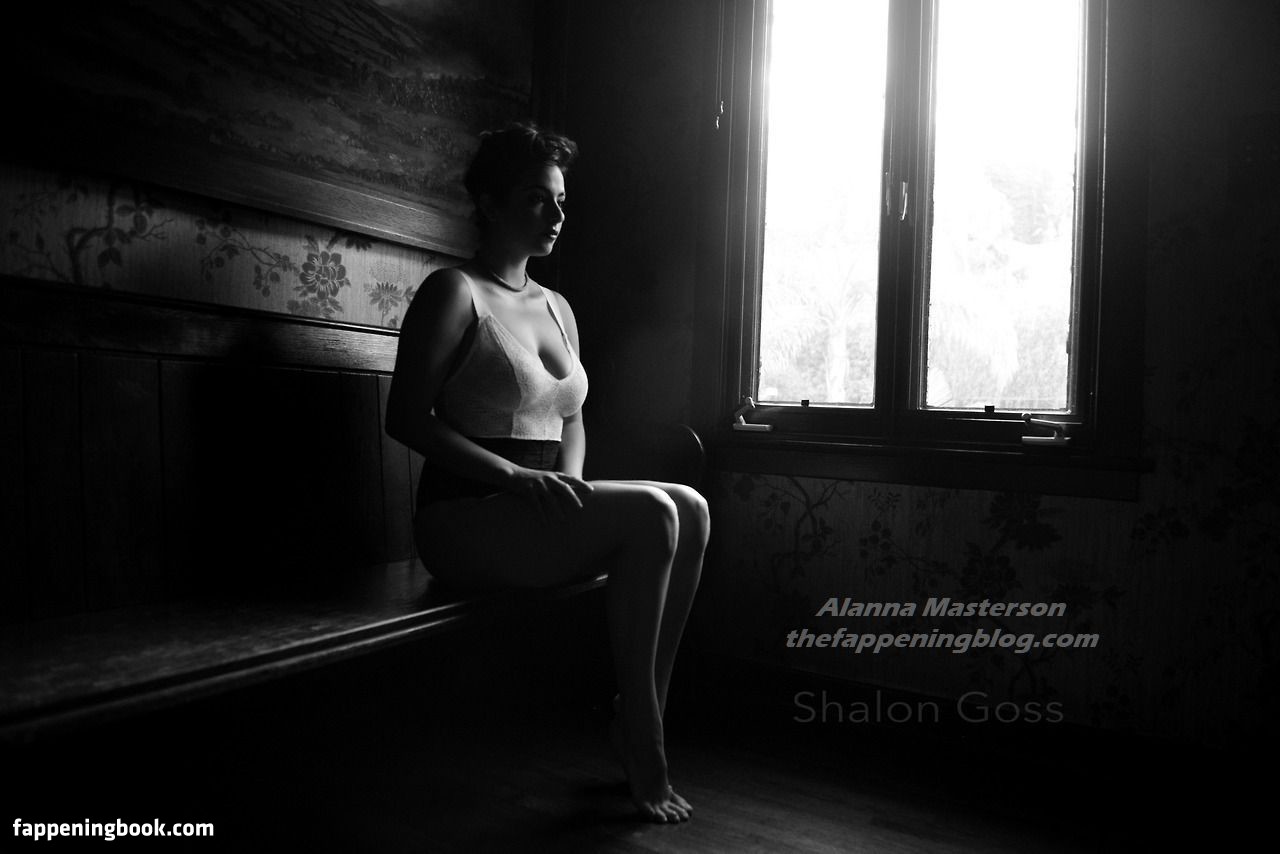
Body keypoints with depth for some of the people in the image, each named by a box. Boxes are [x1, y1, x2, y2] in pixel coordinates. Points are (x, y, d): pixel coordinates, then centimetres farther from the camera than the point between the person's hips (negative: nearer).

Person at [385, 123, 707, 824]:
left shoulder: (557, 308, 18)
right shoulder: (454, 293, -4)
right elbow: (406, 417, -10)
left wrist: (570, 483, 1)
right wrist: (516, 475, -19)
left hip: (542, 510, 7)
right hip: (464, 516, -7)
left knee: (689, 510, -14)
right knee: (651, 515, -26)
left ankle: (638, 717, -7)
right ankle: (642, 746, -12)